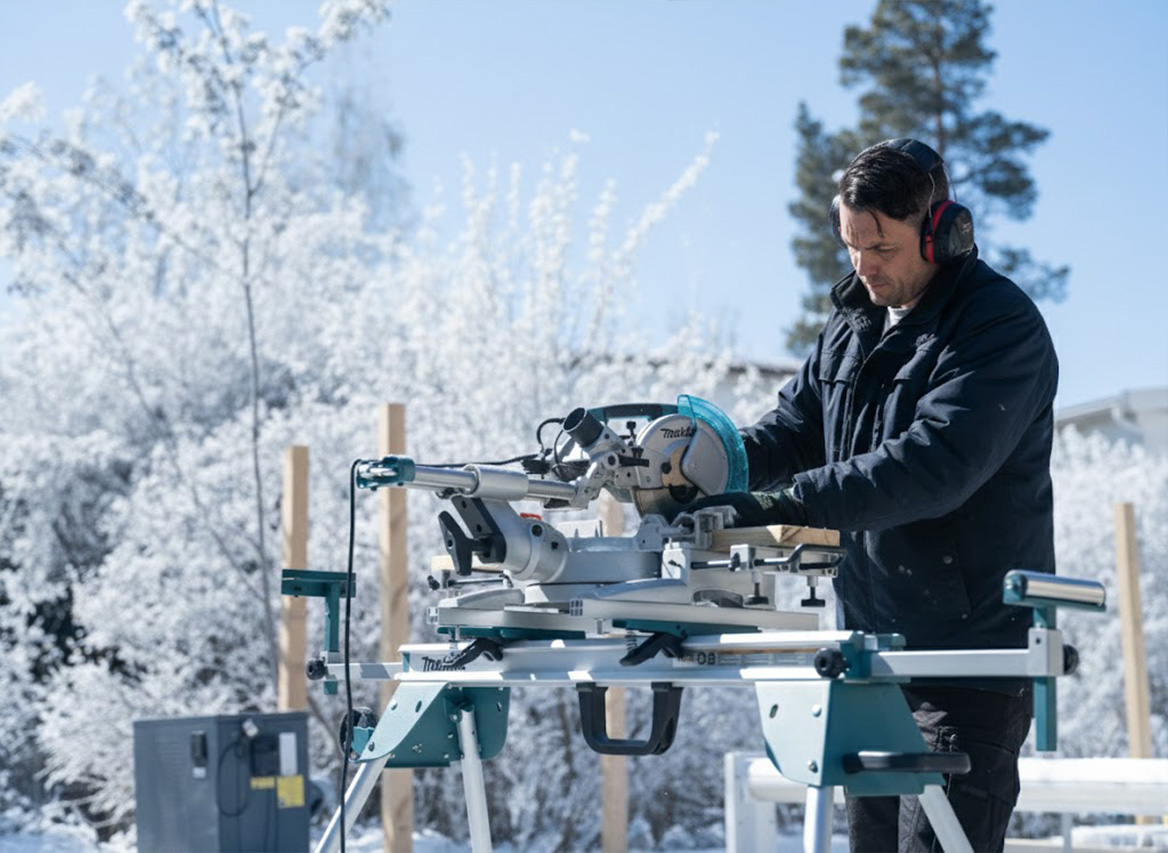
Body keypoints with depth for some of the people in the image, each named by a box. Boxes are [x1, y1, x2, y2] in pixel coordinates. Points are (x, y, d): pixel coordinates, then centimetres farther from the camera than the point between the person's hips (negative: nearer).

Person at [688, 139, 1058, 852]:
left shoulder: (1002, 326, -13)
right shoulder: (855, 320, 14)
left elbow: (932, 464, -26)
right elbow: (797, 429, 13)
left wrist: (787, 504, -33)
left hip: (971, 652, -8)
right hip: (872, 647, 8)